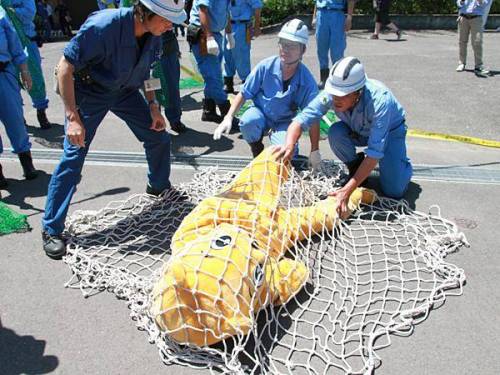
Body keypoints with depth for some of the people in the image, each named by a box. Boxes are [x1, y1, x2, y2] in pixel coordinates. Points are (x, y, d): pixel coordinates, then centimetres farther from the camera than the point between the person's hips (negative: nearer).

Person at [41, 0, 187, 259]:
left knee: (159, 138, 7)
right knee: (73, 156, -12)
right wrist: (73, 118, -32)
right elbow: (65, 67, -28)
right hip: (89, 92, -6)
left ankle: (159, 186, 36)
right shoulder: (102, 26, -34)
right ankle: (51, 229, 0)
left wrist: (153, 107, 0)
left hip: (125, 90, 6)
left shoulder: (154, 33, -13)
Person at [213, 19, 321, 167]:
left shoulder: (307, 81, -19)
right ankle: (257, 152, -1)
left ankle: (274, 136, 10)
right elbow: (243, 94, -8)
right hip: (260, 113, 1)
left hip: (285, 122, 0)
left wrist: (315, 151, -17)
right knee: (247, 122, -35)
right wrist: (228, 118, -21)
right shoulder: (265, 67, -17)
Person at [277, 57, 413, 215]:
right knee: (335, 133, -31)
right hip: (358, 130, 4)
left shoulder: (380, 100, -41)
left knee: (394, 191, -17)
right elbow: (300, 120, -32)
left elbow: (374, 153, -42)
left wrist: (347, 190, -48)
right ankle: (355, 166, -1)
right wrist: (289, 145, -56)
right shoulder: (331, 94, -31)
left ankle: (404, 164, 18)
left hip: (390, 130, -3)